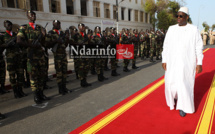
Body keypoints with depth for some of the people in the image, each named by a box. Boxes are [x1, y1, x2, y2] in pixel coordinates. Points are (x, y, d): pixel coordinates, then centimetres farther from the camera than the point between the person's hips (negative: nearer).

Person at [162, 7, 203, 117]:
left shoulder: (193, 29, -2)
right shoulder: (171, 29, 4)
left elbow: (199, 47, -1)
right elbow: (166, 45, 4)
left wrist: (199, 63, -5)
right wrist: (164, 60, 0)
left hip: (187, 63, -2)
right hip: (172, 62, 2)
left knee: (185, 84, 1)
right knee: (171, 82, 6)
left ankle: (182, 106, 20)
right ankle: (174, 96, 38)